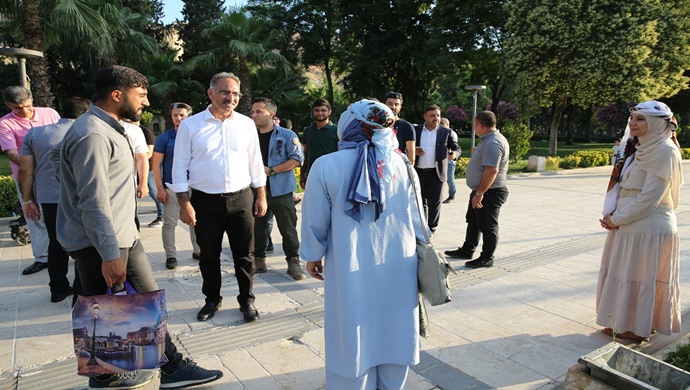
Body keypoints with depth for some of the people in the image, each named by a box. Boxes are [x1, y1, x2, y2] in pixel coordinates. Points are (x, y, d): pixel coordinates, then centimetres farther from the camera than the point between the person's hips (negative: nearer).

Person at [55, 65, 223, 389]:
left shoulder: (109, 129, 13)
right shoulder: (91, 135, -21)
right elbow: (94, 202, -25)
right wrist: (110, 255, -24)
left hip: (124, 236, 10)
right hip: (100, 244, -10)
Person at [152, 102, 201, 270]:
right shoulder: (164, 138, -2)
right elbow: (156, 165, -2)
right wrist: (160, 188, -9)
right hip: (171, 187, -2)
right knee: (169, 223, 3)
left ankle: (198, 251, 25)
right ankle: (171, 255, 14)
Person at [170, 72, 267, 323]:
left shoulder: (246, 124, 5)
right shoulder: (190, 125, -2)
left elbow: (255, 162, 9)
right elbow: (180, 166, -1)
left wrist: (261, 195, 6)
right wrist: (184, 203, -6)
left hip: (242, 199, 1)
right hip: (205, 201, -1)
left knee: (244, 254, 8)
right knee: (209, 255, 13)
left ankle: (247, 300, 26)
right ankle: (212, 300, 33)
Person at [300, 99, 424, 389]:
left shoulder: (326, 166, -11)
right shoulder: (400, 163, -3)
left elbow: (316, 221, -5)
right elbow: (416, 216, 4)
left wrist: (313, 256, 12)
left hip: (352, 270, -3)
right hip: (398, 267, 3)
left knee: (354, 336, 14)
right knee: (393, 333, 20)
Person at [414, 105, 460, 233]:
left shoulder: (446, 132, 0)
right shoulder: (416, 130, 4)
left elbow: (457, 148, 4)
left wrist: (454, 154, -19)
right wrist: (413, 151, -13)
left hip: (436, 173, -2)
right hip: (418, 172, 2)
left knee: (434, 203, 4)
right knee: (420, 202, 13)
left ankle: (431, 230, 18)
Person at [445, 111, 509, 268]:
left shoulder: (492, 143, -24)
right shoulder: (489, 139, 11)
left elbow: (492, 171, -30)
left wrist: (479, 193, -27)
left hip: (489, 192, -11)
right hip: (480, 191, 11)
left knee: (487, 226, 2)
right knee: (473, 221, 19)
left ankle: (487, 258, 14)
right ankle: (467, 250, 33)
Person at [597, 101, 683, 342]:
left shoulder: (664, 151, -16)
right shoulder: (638, 148, 11)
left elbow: (649, 198, -21)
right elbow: (620, 184, 9)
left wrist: (616, 219, -14)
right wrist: (610, 215, -4)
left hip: (648, 228, -8)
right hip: (628, 224, 8)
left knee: (640, 277, 4)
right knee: (625, 275, 17)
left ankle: (637, 329, 20)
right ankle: (628, 322, 32)